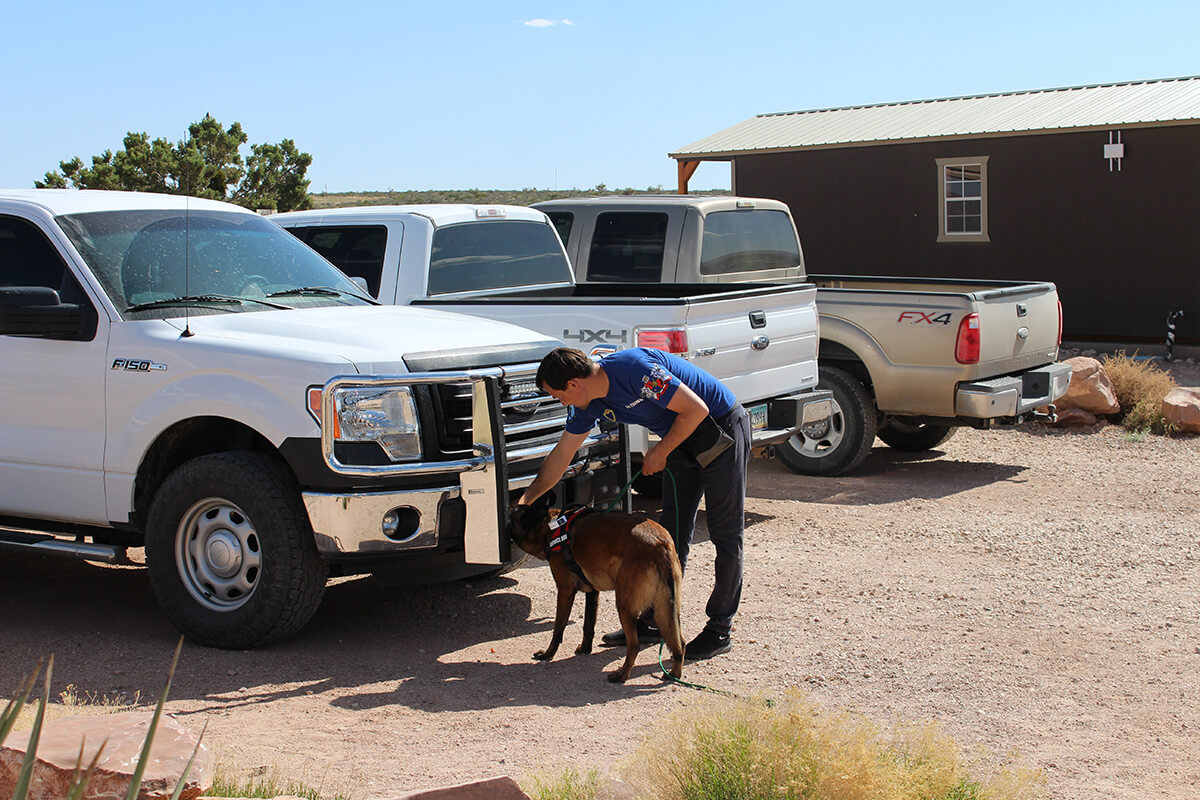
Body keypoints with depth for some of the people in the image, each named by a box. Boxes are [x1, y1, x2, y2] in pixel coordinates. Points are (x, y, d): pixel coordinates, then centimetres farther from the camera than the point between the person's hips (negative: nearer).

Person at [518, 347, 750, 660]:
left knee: (726, 535, -3)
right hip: (683, 439, 9)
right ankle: (654, 621, 16)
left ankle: (719, 631, 2)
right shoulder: (590, 404, -3)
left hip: (723, 427, -8)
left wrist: (660, 452, -16)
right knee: (673, 533, 9)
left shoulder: (633, 369, -30)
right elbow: (562, 454, 8)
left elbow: (696, 409, -26)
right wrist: (524, 501, 9)